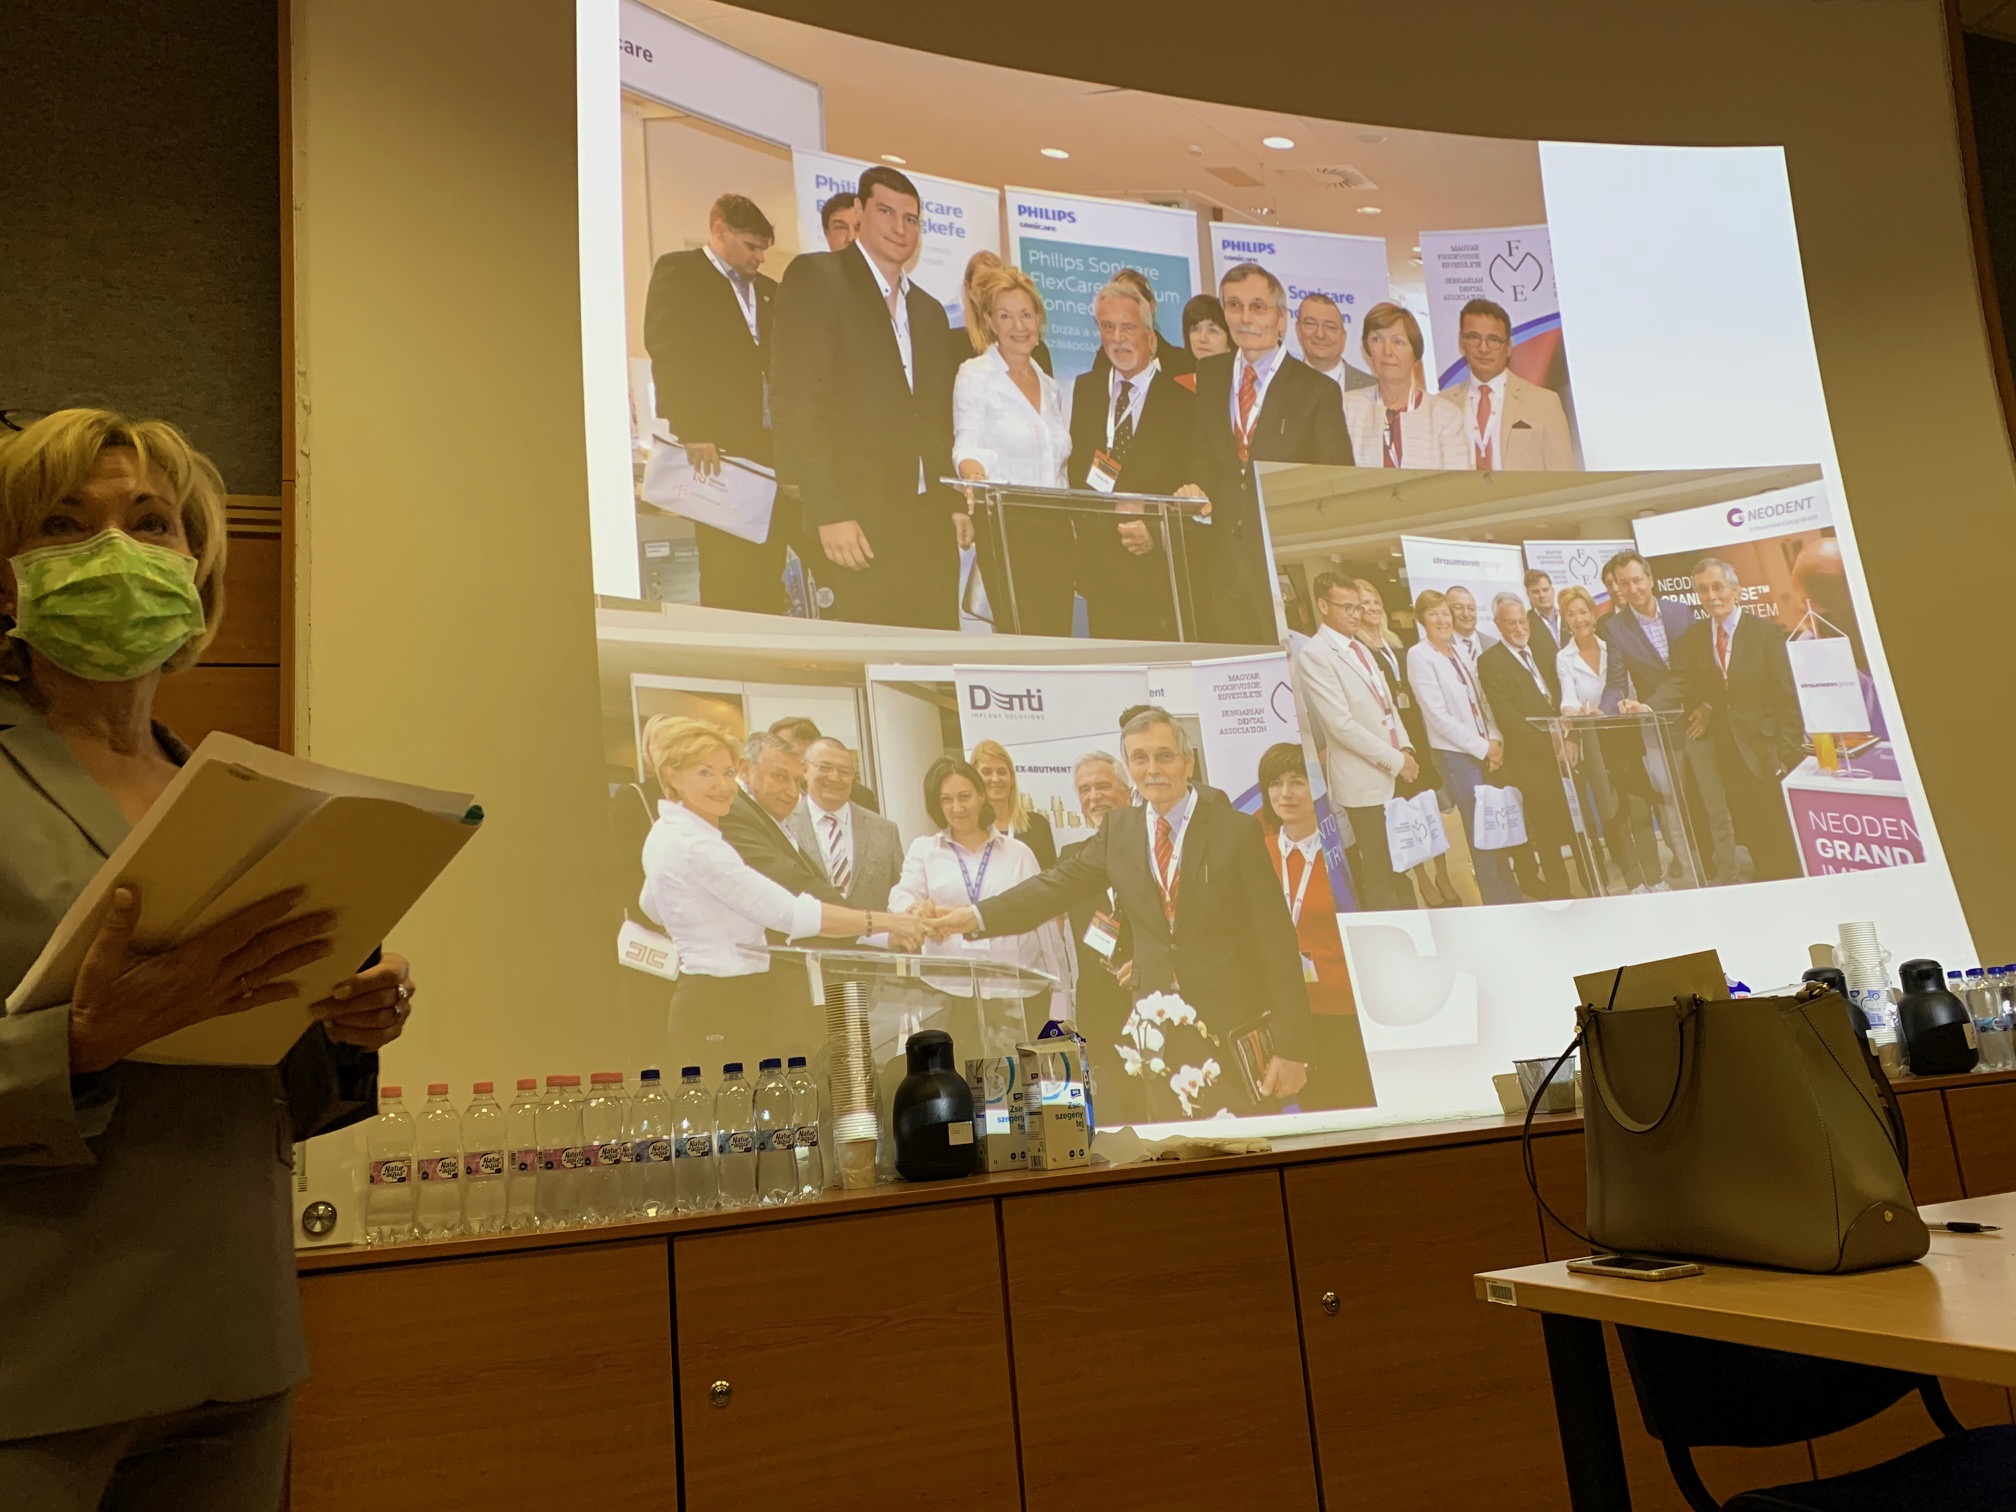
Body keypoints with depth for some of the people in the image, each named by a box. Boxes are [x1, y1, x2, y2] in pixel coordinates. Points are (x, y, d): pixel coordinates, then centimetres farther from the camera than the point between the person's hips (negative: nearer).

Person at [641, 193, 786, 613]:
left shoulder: (767, 289, 22)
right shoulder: (678, 272, 2)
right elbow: (668, 352, -9)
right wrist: (692, 433, -19)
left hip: (768, 445, 6)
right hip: (715, 445, -6)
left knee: (768, 570, 2)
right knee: (727, 575, -7)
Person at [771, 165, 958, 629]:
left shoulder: (929, 310, 21)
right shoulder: (816, 277, 0)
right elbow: (796, 400, -10)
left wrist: (956, 503, 10)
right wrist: (829, 514, -17)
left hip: (930, 523, 6)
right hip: (858, 524, -6)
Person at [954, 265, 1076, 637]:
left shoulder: (1051, 387, 19)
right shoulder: (975, 375, 3)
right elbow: (966, 447, -7)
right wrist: (973, 473, -30)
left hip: (1056, 531, 6)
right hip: (1007, 529, -5)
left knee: (1058, 634, -1)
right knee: (1023, 639, -14)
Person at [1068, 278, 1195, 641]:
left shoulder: (1183, 399, -2)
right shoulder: (1086, 389, 14)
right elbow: (1076, 466, 15)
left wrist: (1156, 534, -19)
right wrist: (1085, 523, 0)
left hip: (1161, 568, -4)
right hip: (1099, 566, 4)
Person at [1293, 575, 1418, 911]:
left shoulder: (1361, 648, 16)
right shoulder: (1314, 655, -12)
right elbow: (1342, 725, -19)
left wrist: (1405, 748, 1)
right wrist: (1395, 760, -15)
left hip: (1394, 775, 8)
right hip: (1364, 781, -8)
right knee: (1378, 876, -1)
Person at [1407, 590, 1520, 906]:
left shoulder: (1459, 650, 11)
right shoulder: (1419, 655, -9)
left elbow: (1481, 700, 13)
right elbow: (1438, 715, -14)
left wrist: (1496, 740, -2)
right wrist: (1482, 747, -11)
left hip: (1488, 751, 6)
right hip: (1457, 754, -6)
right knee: (1480, 832, -2)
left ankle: (1512, 898, 19)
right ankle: (1497, 902, 7)